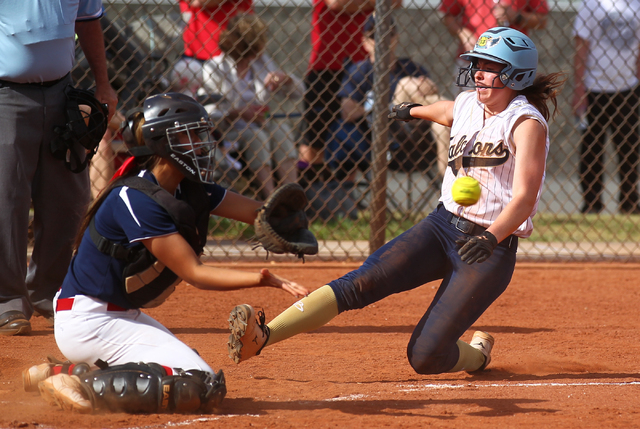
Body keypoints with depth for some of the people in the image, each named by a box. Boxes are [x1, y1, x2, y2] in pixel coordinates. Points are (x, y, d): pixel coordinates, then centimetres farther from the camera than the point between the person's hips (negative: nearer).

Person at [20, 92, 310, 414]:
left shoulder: (190, 191, 5)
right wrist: (260, 279, -32)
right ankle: (84, 386, -14)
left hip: (122, 315, 10)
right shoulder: (135, 199, -22)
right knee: (202, 387, -18)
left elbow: (255, 211, -1)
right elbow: (193, 273, -23)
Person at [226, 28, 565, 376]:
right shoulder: (467, 104, 11)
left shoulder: (527, 123, -10)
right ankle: (261, 336, -33)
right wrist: (414, 111, 58)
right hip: (441, 226, 6)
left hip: (491, 246, -6)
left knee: (425, 357, -15)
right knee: (364, 282, -19)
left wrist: (491, 238, -35)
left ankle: (478, 352, 20)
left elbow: (525, 198, -19)